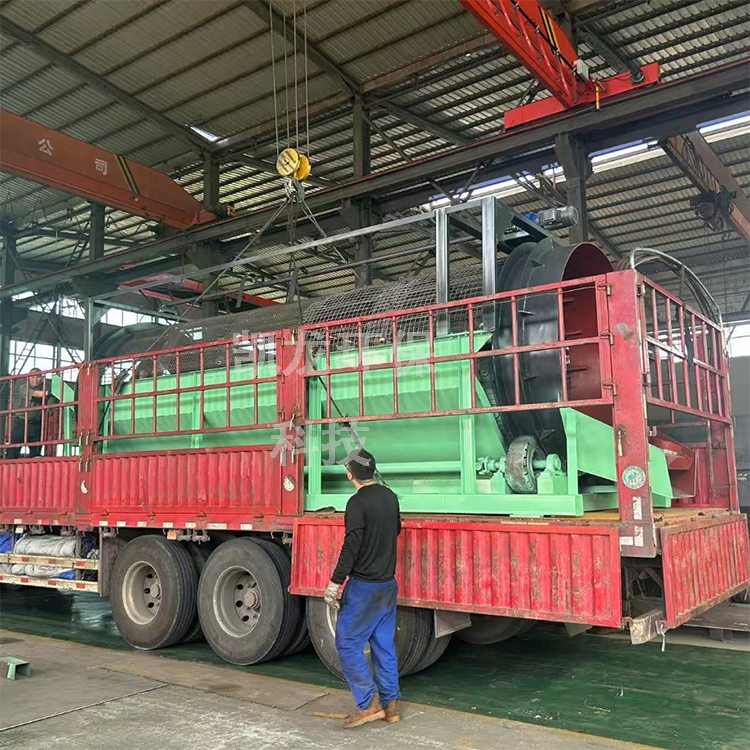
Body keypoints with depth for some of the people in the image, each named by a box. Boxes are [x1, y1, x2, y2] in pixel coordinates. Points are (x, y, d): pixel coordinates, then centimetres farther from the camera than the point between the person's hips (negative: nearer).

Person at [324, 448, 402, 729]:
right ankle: (390, 705, 18)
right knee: (384, 645, 14)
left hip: (364, 587, -8)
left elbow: (351, 547, -21)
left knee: (347, 643, 2)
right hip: (388, 584, 8)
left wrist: (335, 584, -18)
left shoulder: (358, 502, -17)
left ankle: (369, 704, 1)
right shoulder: (390, 497, 6)